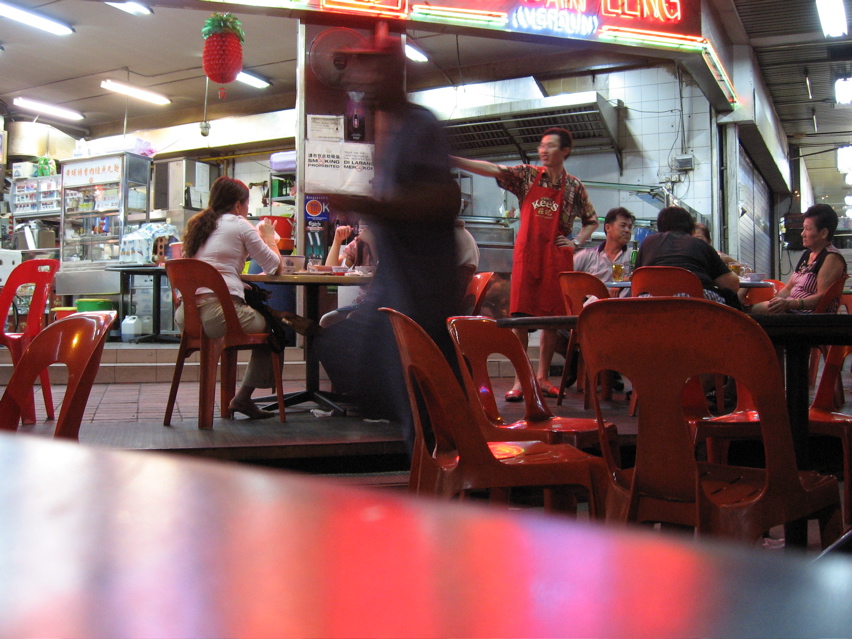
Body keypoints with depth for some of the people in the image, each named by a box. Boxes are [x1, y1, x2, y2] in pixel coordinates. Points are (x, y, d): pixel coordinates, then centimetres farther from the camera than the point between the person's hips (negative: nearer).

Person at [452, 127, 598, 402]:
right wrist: (452, 160, -20)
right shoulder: (526, 176, 4)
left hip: (557, 258, 1)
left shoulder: (574, 186, 7)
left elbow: (592, 221, 18)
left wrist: (576, 242, 1)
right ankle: (519, 380, -1)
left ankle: (543, 377, 16)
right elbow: (492, 170, -8)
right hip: (526, 255, -1)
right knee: (520, 317, -6)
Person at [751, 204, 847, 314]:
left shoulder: (832, 258, -9)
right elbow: (788, 289, 20)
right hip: (791, 309, 9)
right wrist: (774, 303, 2)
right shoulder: (807, 254, 20)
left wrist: (788, 304, -30)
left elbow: (823, 297, -19)